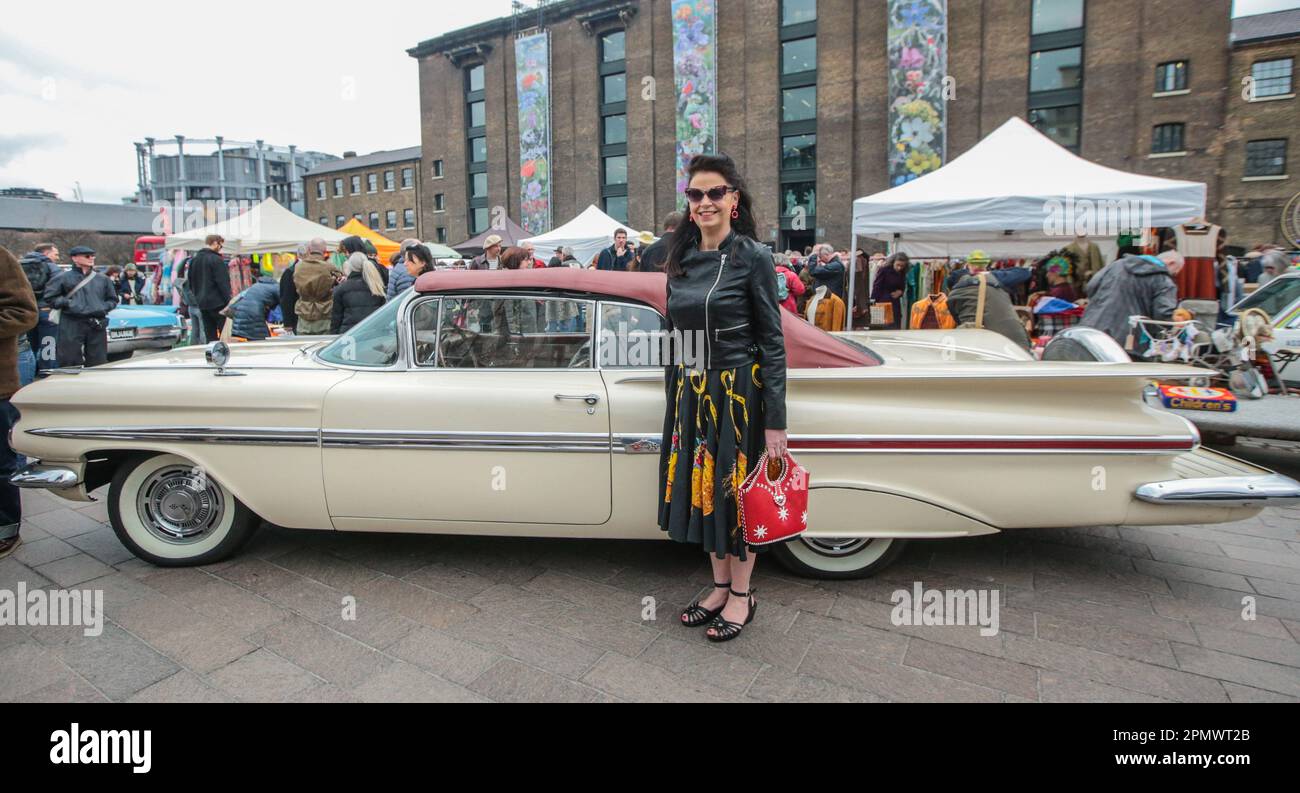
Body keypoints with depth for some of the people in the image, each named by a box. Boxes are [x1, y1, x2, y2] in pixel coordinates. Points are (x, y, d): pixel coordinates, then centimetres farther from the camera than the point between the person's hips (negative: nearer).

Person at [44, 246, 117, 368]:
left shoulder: (103, 279, 14)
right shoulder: (64, 278, 5)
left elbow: (112, 299, 20)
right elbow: (50, 297, 5)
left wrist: (103, 308, 3)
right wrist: (67, 303, -7)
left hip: (97, 325, 3)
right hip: (71, 326, -3)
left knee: (97, 362, 6)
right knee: (70, 362, -3)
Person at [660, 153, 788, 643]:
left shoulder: (753, 257, -9)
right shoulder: (681, 259, 7)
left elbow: (772, 341, -11)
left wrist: (776, 421, -14)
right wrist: (675, 398, 14)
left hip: (740, 391, -5)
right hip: (690, 392, 6)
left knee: (735, 490, 6)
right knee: (699, 487, 13)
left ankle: (741, 596, 26)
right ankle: (720, 586, 32)